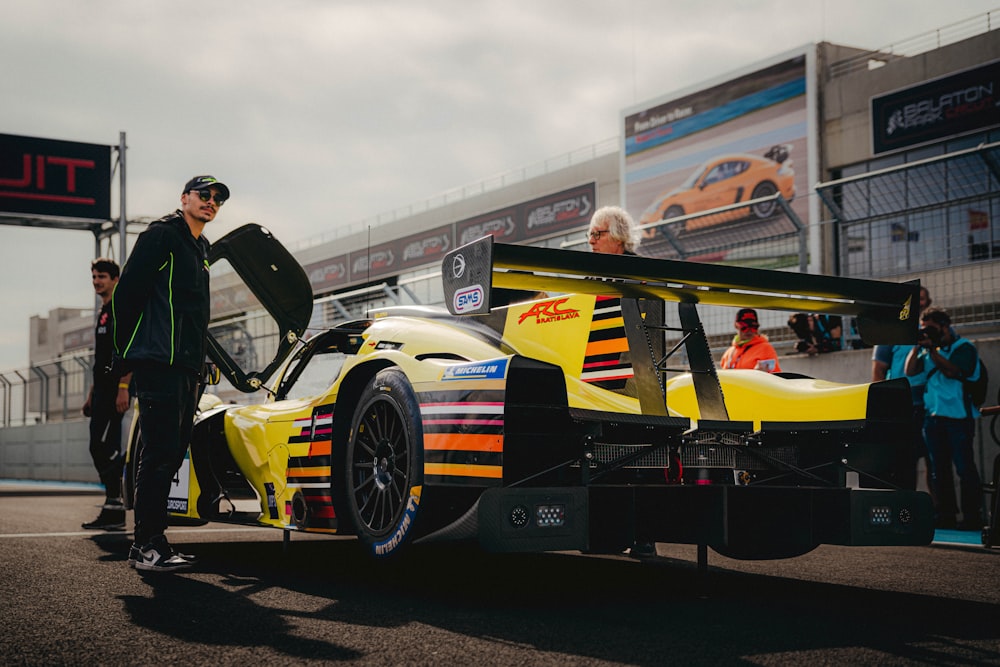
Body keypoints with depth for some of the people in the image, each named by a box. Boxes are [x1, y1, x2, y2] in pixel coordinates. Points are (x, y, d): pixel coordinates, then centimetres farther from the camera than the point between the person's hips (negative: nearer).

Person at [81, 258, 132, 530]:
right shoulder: (104, 313, 23)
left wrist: (123, 388, -25)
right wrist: (92, 395, 23)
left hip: (116, 388, -10)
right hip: (103, 390, 10)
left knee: (103, 447, -15)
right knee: (100, 449, 7)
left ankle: (114, 508, -13)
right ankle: (112, 512, 10)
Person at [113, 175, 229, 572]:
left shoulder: (200, 249, 23)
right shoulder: (162, 236, -4)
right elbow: (126, 293, -9)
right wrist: (127, 352, -5)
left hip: (186, 369, 9)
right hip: (159, 364, -9)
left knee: (171, 453, 9)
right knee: (159, 454, -11)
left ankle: (151, 541, 15)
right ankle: (147, 546, -7)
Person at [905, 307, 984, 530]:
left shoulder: (964, 347, -1)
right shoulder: (929, 350, 18)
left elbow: (951, 370, -16)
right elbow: (910, 371, 9)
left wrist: (931, 348, -12)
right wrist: (917, 346, 1)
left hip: (958, 415, -6)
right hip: (933, 415, 6)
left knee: (964, 468, -6)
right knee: (938, 470, 7)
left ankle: (972, 517, -3)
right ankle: (944, 516, 12)